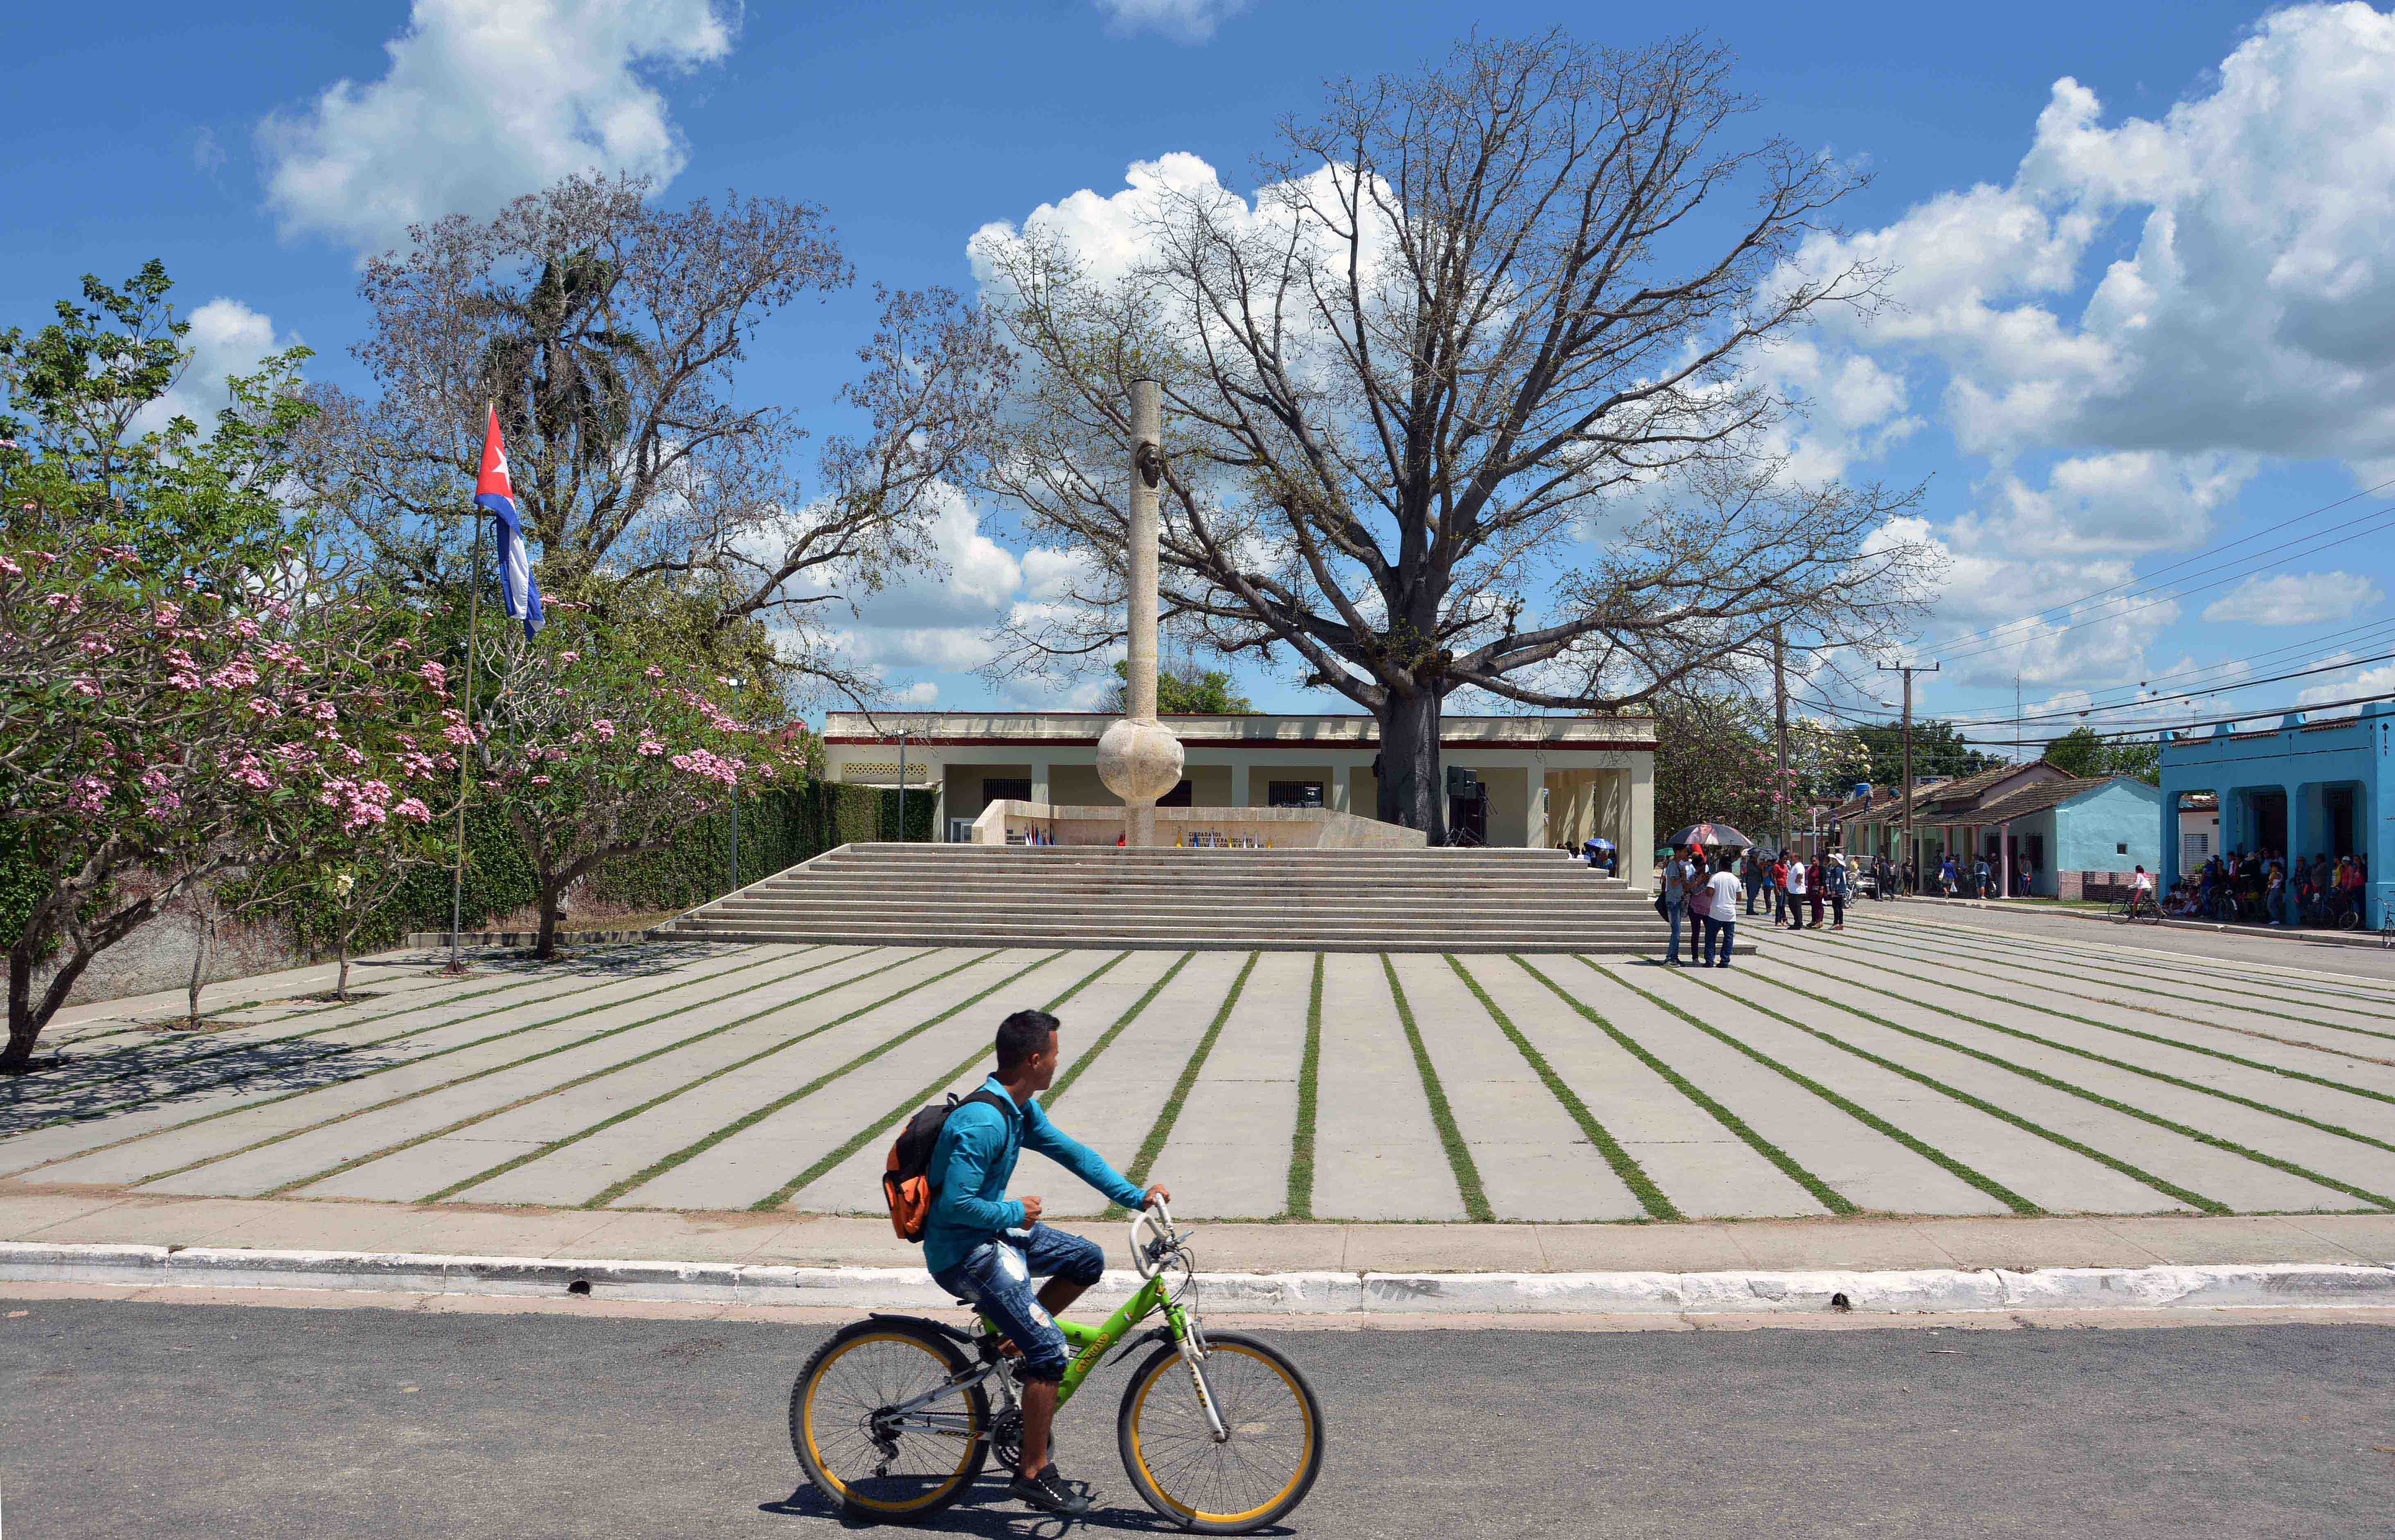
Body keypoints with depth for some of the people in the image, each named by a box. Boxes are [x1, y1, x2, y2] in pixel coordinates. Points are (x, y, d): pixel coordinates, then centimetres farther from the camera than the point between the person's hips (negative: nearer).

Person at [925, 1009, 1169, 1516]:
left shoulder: (1021, 1109, 5)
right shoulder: (982, 1122, -27)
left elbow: (1070, 1152, 12)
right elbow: (956, 1203, -28)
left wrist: (1135, 1196, 7)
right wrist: (1015, 1213, -13)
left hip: (992, 1230, 10)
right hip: (963, 1252, -10)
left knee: (1088, 1261, 12)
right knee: (1051, 1350, -13)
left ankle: (1016, 1336, 19)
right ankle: (1035, 1473, -1)